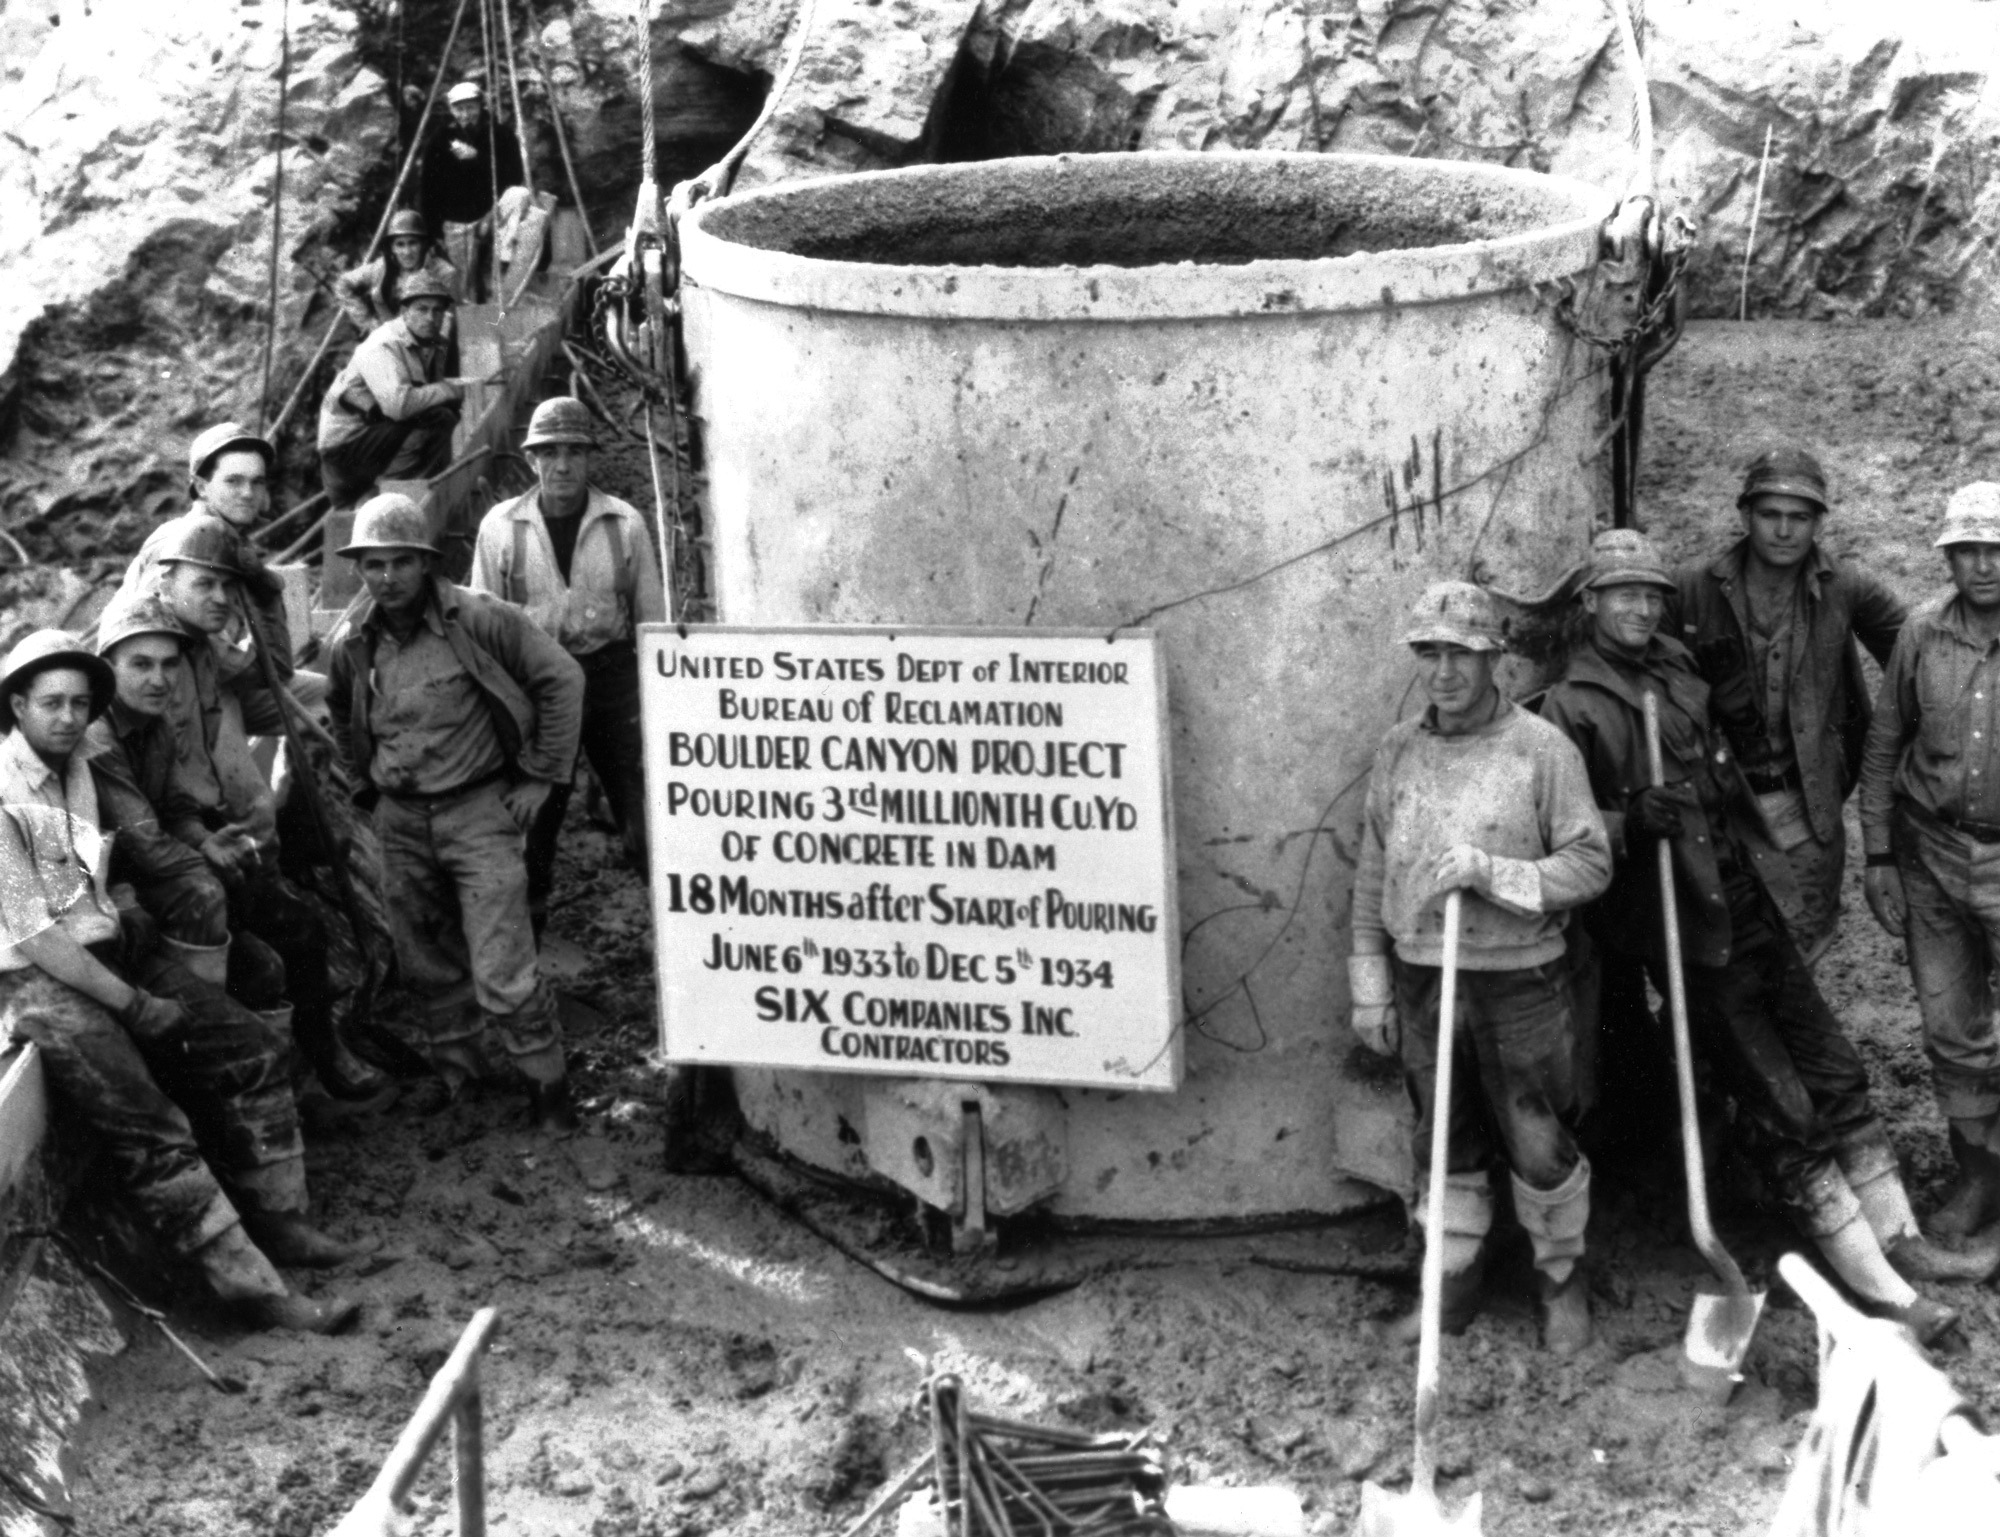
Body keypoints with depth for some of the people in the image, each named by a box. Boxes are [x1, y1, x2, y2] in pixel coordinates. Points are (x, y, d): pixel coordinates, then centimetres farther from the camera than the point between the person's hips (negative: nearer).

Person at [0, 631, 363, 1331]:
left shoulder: (76, 768, 9)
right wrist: (135, 1006, -16)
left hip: (109, 953, 9)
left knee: (252, 1049, 5)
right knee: (150, 1132, -19)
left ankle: (276, 1221, 12)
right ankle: (252, 1287, -15)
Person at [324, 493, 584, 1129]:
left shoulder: (479, 620, -15)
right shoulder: (350, 645, 0)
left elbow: (561, 678, -8)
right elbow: (343, 718, 21)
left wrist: (541, 777, -7)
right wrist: (371, 781, 14)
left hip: (478, 809, -5)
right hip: (401, 820, 5)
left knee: (502, 973, -9)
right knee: (427, 963, 16)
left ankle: (547, 1080, 8)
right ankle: (457, 1066, 35)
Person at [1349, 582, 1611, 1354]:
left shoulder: (1542, 749, -10)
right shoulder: (1397, 751, 4)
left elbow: (1590, 864, -11)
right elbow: (1371, 875, 9)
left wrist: (1491, 871, -24)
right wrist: (1369, 985, 8)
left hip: (1518, 979, -4)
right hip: (1420, 977, 4)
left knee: (1537, 1142, 6)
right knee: (1442, 1141, 14)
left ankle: (1562, 1279, 28)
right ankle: (1454, 1281, 29)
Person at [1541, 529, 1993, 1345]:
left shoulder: (1680, 672, 11)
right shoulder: (1571, 707, -10)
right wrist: (1631, 822, -29)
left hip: (1752, 907, 7)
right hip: (1687, 932, -7)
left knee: (1834, 1072, 10)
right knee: (1781, 1111, -3)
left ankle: (1900, 1240, 21)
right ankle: (1880, 1290, 1)